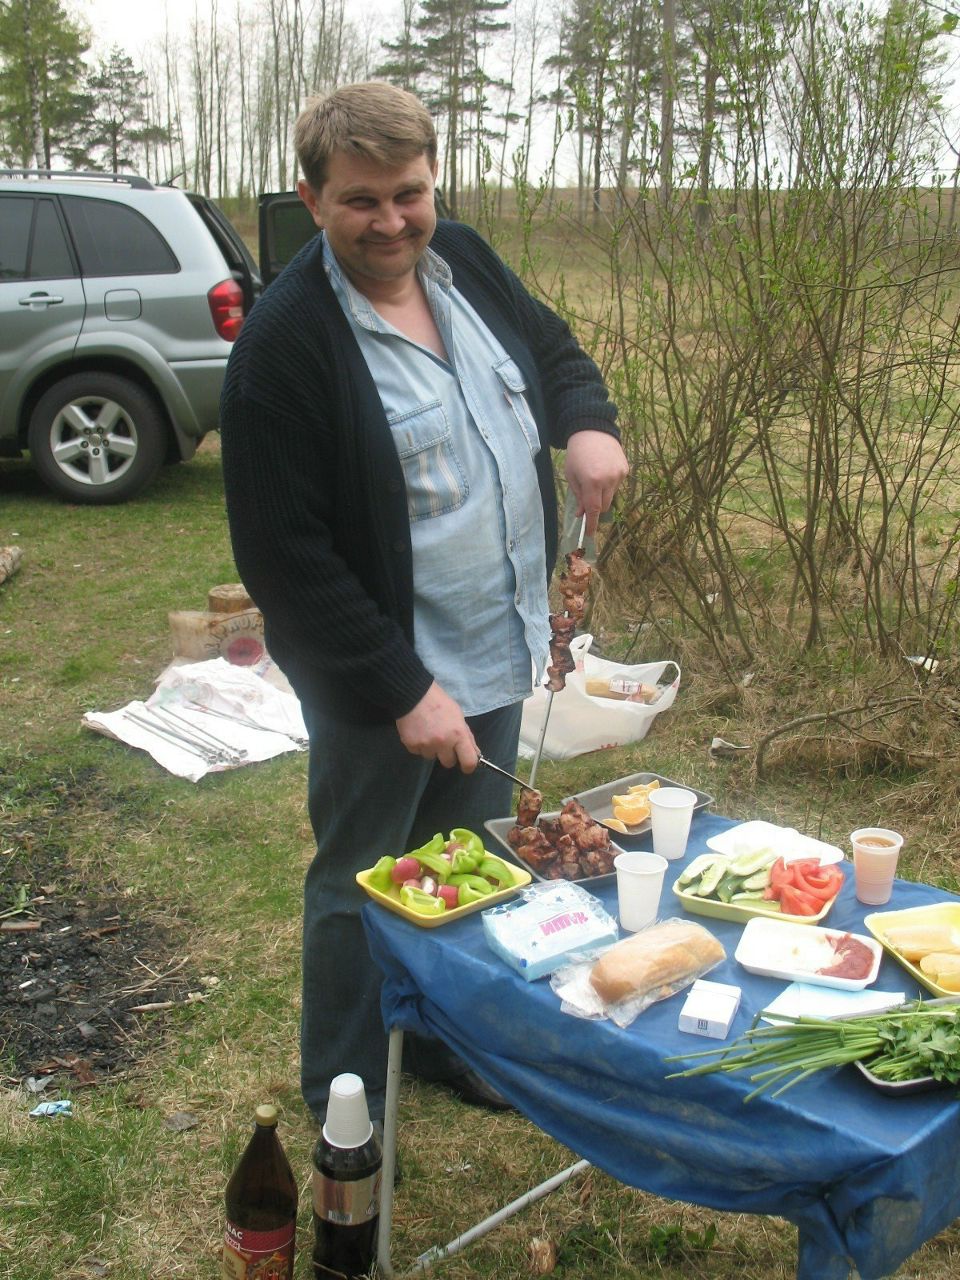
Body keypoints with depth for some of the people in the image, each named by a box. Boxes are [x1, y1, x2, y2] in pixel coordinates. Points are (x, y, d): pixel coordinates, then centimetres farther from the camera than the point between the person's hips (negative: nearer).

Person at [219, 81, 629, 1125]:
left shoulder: (462, 261, 0)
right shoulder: (284, 342, -21)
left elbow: (553, 350, 17)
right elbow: (283, 559, -21)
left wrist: (587, 422, -6)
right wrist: (402, 691, -22)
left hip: (499, 650, 7)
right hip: (380, 681, -7)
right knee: (361, 887, 13)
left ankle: (448, 1044, 47)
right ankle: (344, 1100, 36)